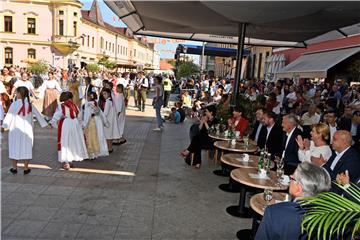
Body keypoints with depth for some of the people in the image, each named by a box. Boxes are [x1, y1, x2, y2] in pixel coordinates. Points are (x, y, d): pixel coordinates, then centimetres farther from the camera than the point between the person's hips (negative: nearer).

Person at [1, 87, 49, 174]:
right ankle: (26, 168, 13)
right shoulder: (30, 105, -2)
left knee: (15, 147, 9)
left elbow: (9, 116, -5)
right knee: (26, 148, 8)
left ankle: (14, 168, 17)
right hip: (27, 130, 2)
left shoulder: (14, 104, -10)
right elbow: (38, 115, 4)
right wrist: (45, 124, 11)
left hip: (16, 130, -2)